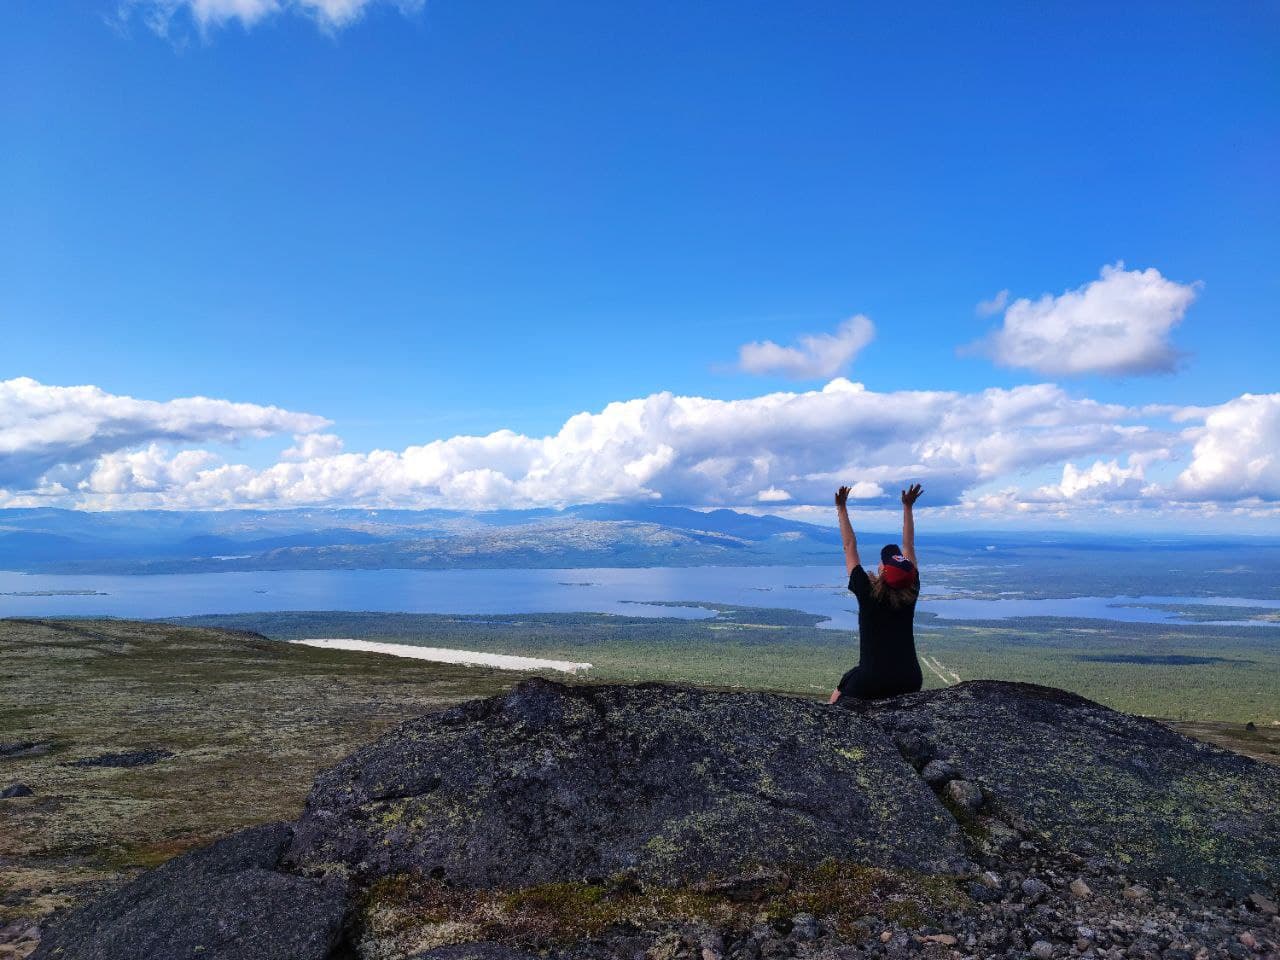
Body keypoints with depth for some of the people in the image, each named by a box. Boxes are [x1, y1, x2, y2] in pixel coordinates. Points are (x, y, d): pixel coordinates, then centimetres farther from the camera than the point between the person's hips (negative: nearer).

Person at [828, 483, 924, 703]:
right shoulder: (911, 594, -4)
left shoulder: (867, 593, -12)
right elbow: (908, 546, 7)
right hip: (910, 683, 4)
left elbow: (850, 547, -4)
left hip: (870, 683, -3)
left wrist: (842, 509, 2)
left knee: (837, 698, 22)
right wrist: (907, 507, 14)